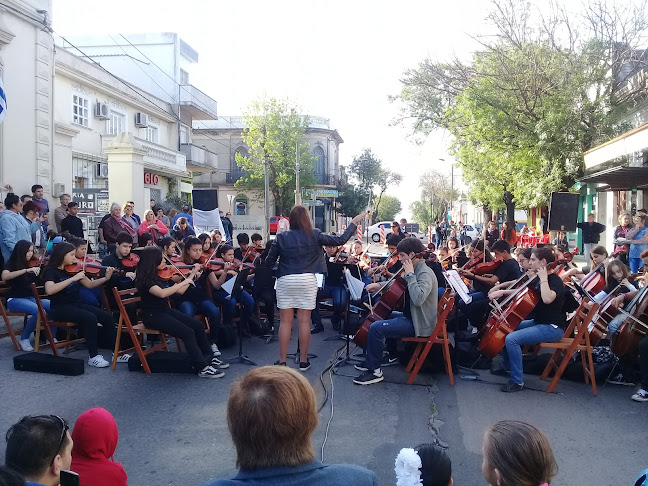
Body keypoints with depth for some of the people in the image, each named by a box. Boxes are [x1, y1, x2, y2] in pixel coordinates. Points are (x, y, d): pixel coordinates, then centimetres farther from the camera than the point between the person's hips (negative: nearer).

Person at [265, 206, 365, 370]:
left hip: (285, 281, 1)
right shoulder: (314, 235, -3)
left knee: (285, 322, 4)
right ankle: (303, 361, 11)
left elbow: (269, 262, 4)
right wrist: (354, 223, 11)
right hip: (307, 281, 0)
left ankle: (282, 361, 8)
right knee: (304, 322, 4)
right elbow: (340, 240, 0)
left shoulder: (281, 237, 0)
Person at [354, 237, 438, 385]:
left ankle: (374, 371, -11)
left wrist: (410, 274, -28)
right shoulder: (415, 270, 10)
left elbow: (418, 299, -37)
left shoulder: (425, 273, -20)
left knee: (376, 328, -23)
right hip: (410, 316, 11)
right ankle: (370, 361, 29)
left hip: (419, 324, -11)